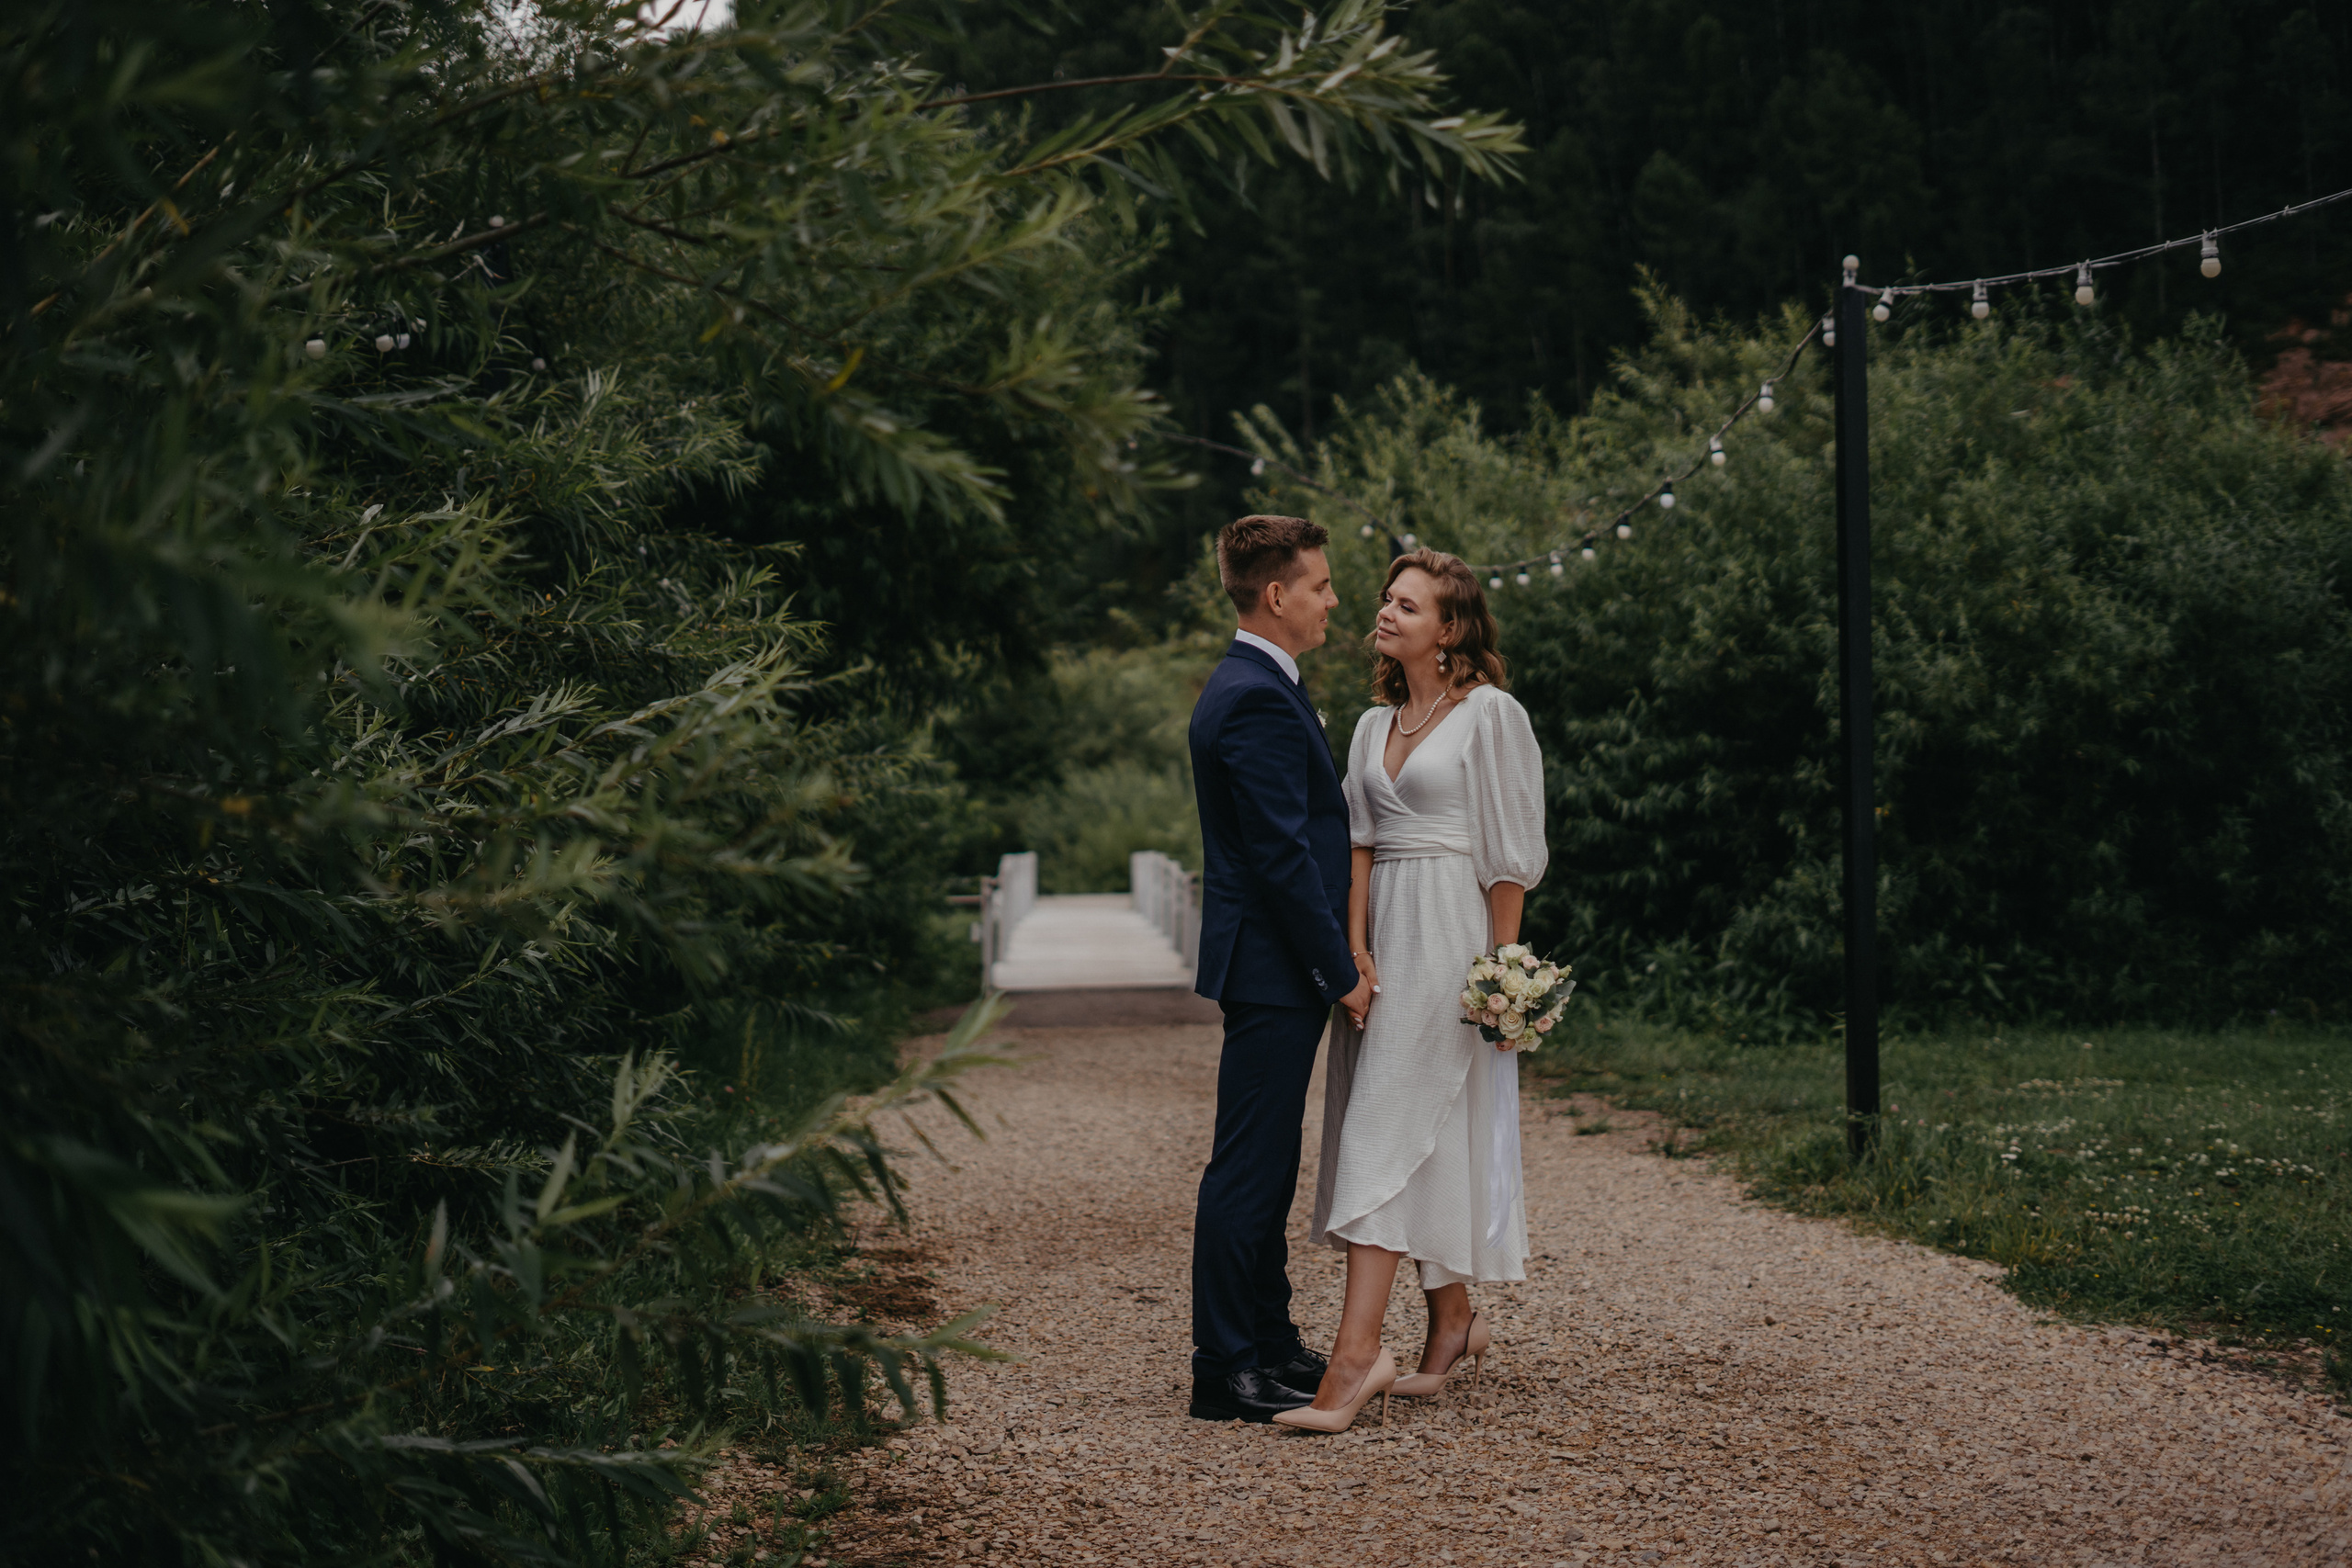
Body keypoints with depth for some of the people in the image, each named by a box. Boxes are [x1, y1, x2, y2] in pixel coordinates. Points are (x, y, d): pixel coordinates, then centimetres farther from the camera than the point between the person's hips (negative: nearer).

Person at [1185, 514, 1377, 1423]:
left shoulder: (1252, 687, 16)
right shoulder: (1258, 701, -18)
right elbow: (1283, 855, -21)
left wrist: (1334, 962, 21)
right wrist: (1342, 972, -16)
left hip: (1275, 971, 11)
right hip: (1271, 970, -11)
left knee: (1267, 1168, 16)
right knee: (1247, 1170, -6)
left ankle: (1270, 1345, 26)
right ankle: (1225, 1374, -1)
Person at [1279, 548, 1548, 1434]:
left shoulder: (1491, 714, -5)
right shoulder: (1375, 725, 16)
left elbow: (1511, 851, -7)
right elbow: (1359, 841, 9)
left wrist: (1501, 965, -11)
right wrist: (1356, 946, -4)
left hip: (1451, 930, -7)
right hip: (1383, 930, 7)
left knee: (1389, 1127, -15)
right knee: (1427, 1135, 9)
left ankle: (1357, 1355, -20)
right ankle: (1454, 1325, 21)